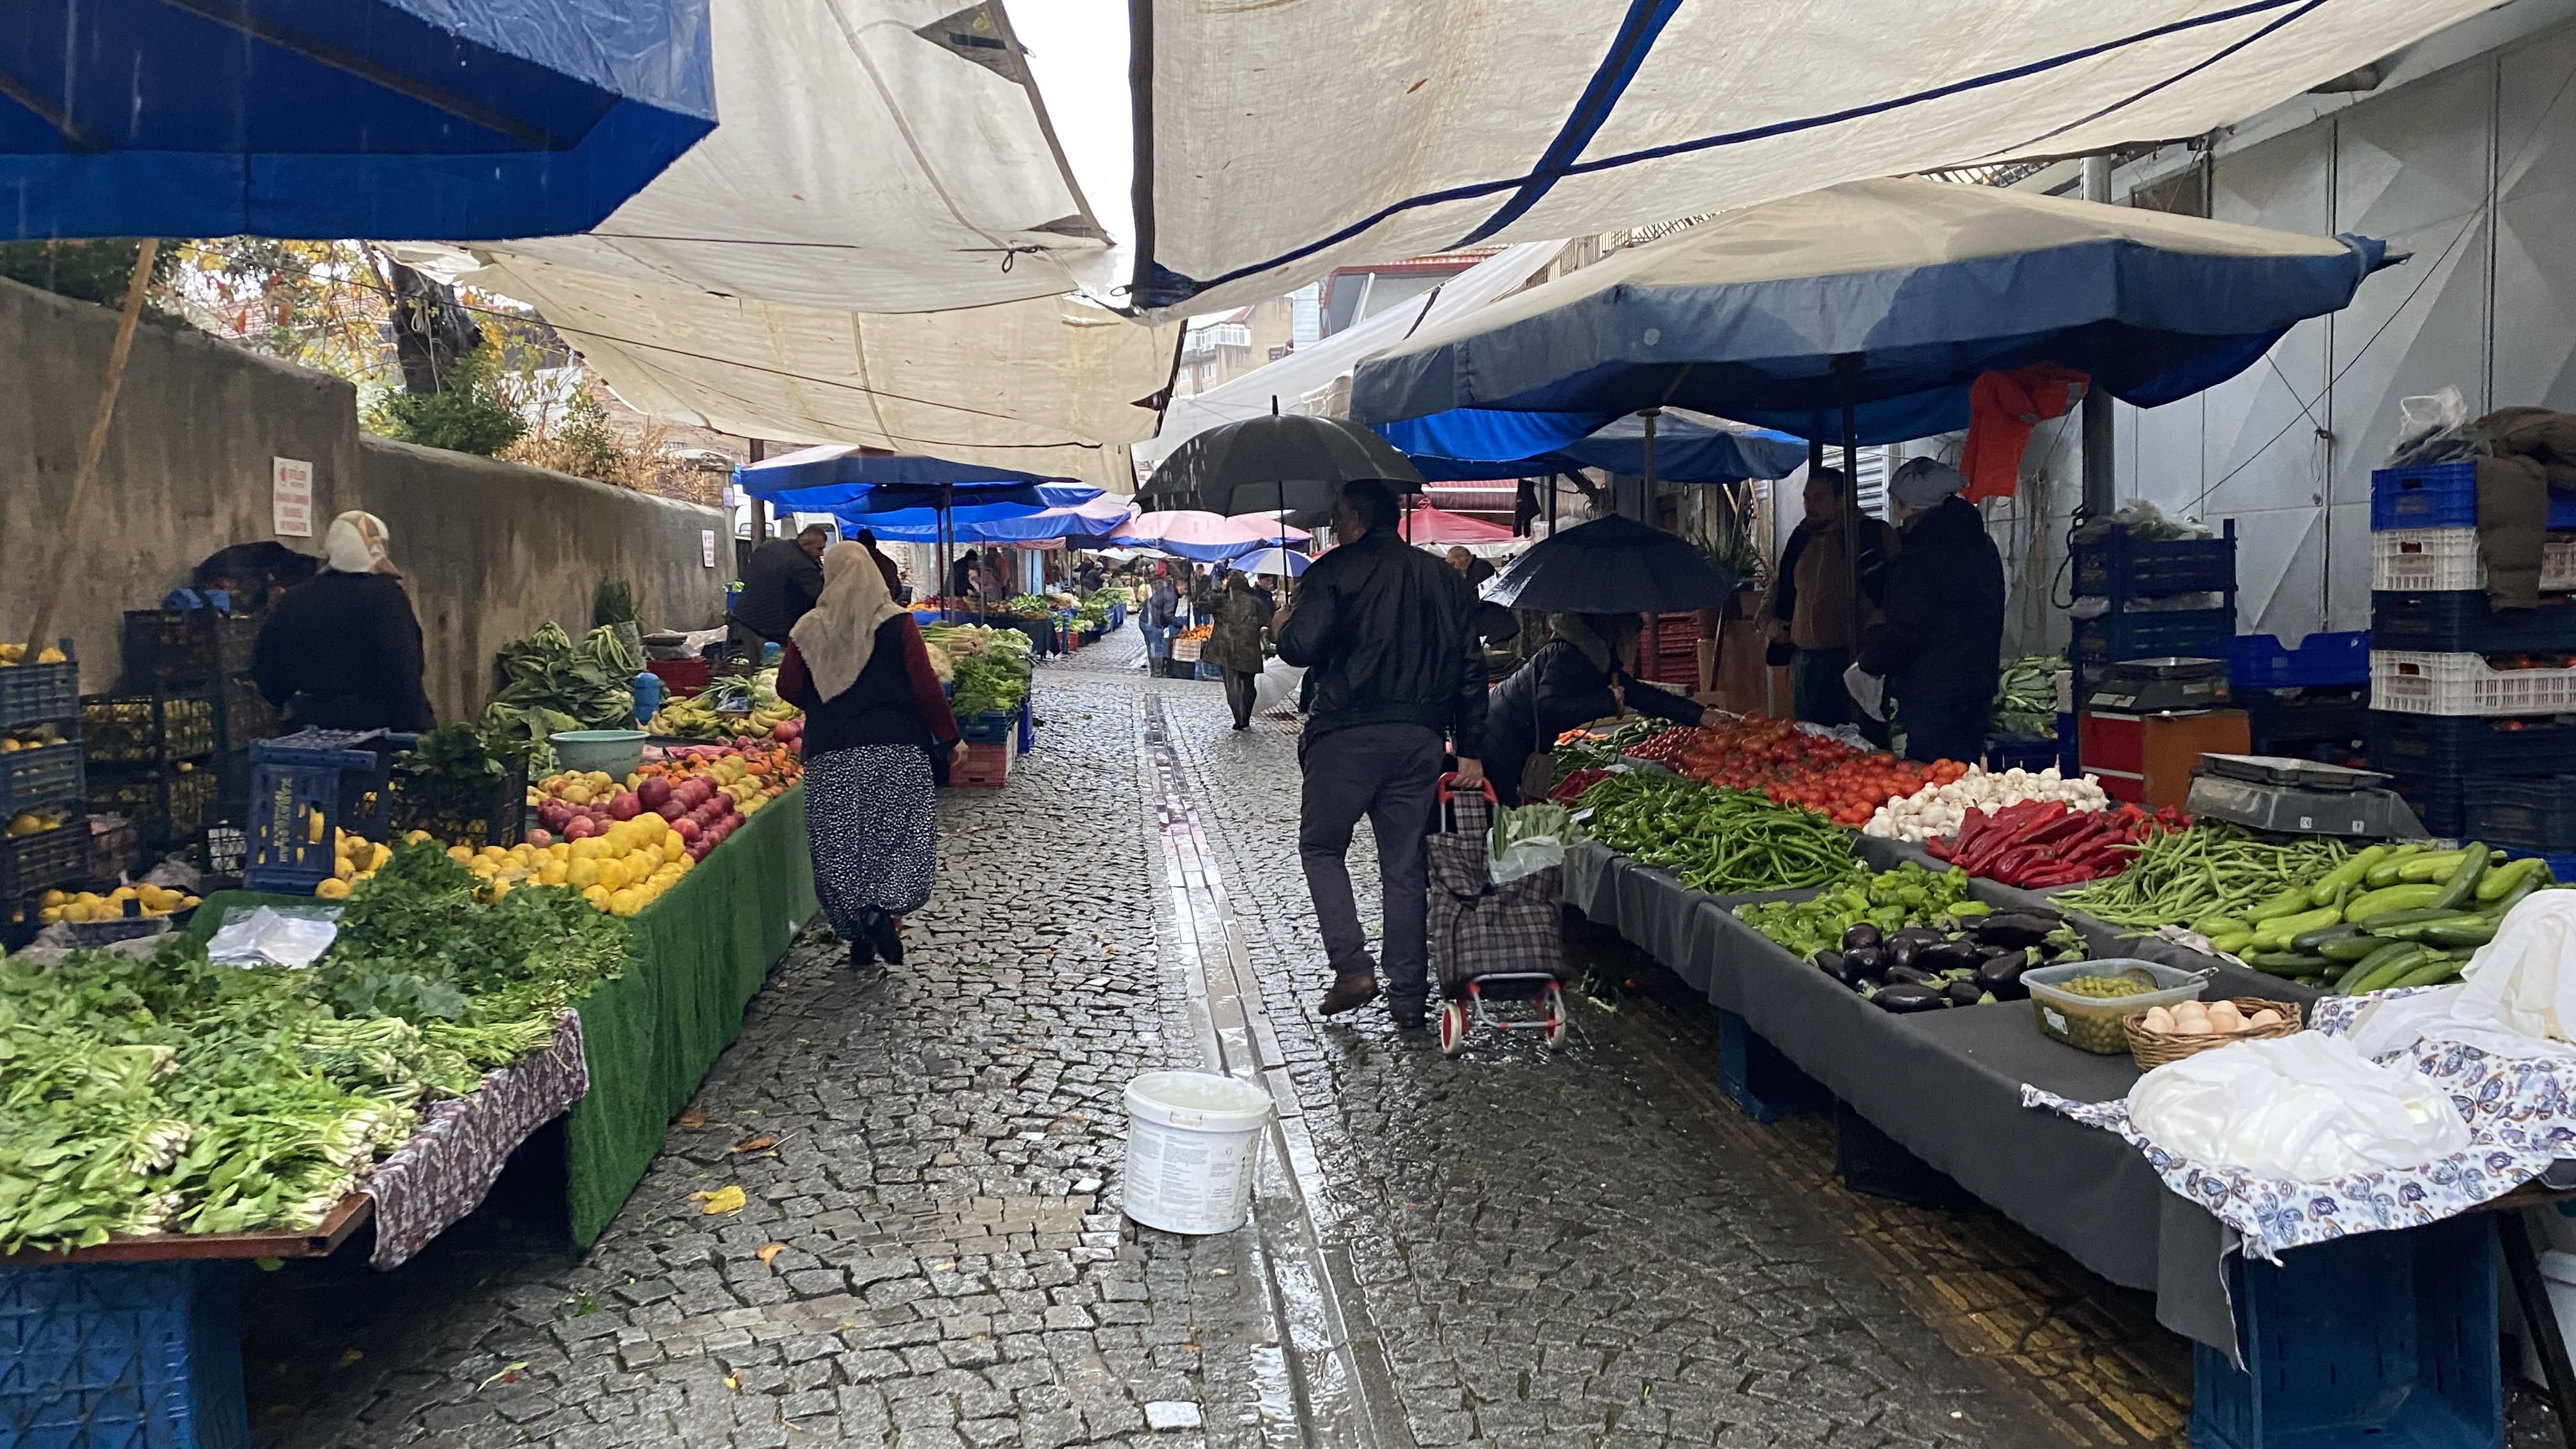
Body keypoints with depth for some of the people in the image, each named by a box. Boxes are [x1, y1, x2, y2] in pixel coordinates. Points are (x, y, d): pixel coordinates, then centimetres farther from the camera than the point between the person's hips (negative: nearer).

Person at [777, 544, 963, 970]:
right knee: (896, 835, 6)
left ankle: (859, 931, 8)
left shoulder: (810, 628, 4)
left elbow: (788, 688, 5)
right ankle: (886, 911, -16)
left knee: (841, 842, 10)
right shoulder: (896, 622, -1)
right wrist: (949, 739, 5)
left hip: (830, 754, 2)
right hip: (896, 750, -1)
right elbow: (925, 687, -5)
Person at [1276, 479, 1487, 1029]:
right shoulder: (1444, 577, 14)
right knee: (1406, 864, 10)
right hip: (1421, 736, 5)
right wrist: (1470, 751, 13)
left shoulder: (1334, 572, -3)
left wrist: (1283, 628, 9)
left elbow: (1301, 647, -15)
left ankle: (1352, 968, -2)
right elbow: (1471, 668, 11)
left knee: (1321, 846, 11)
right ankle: (1409, 995, 12)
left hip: (1348, 733, -5)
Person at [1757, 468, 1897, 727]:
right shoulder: (1801, 539, 16)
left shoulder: (1875, 535, -3)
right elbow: (1779, 585, 30)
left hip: (1851, 656, -6)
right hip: (1804, 656, 6)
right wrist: (1771, 620, 14)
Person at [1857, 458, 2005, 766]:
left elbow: (1904, 632, -17)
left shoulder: (1920, 556, -17)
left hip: (1931, 698, -9)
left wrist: (1868, 662, 0)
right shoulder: (1983, 545, 12)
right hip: (1978, 689, 9)